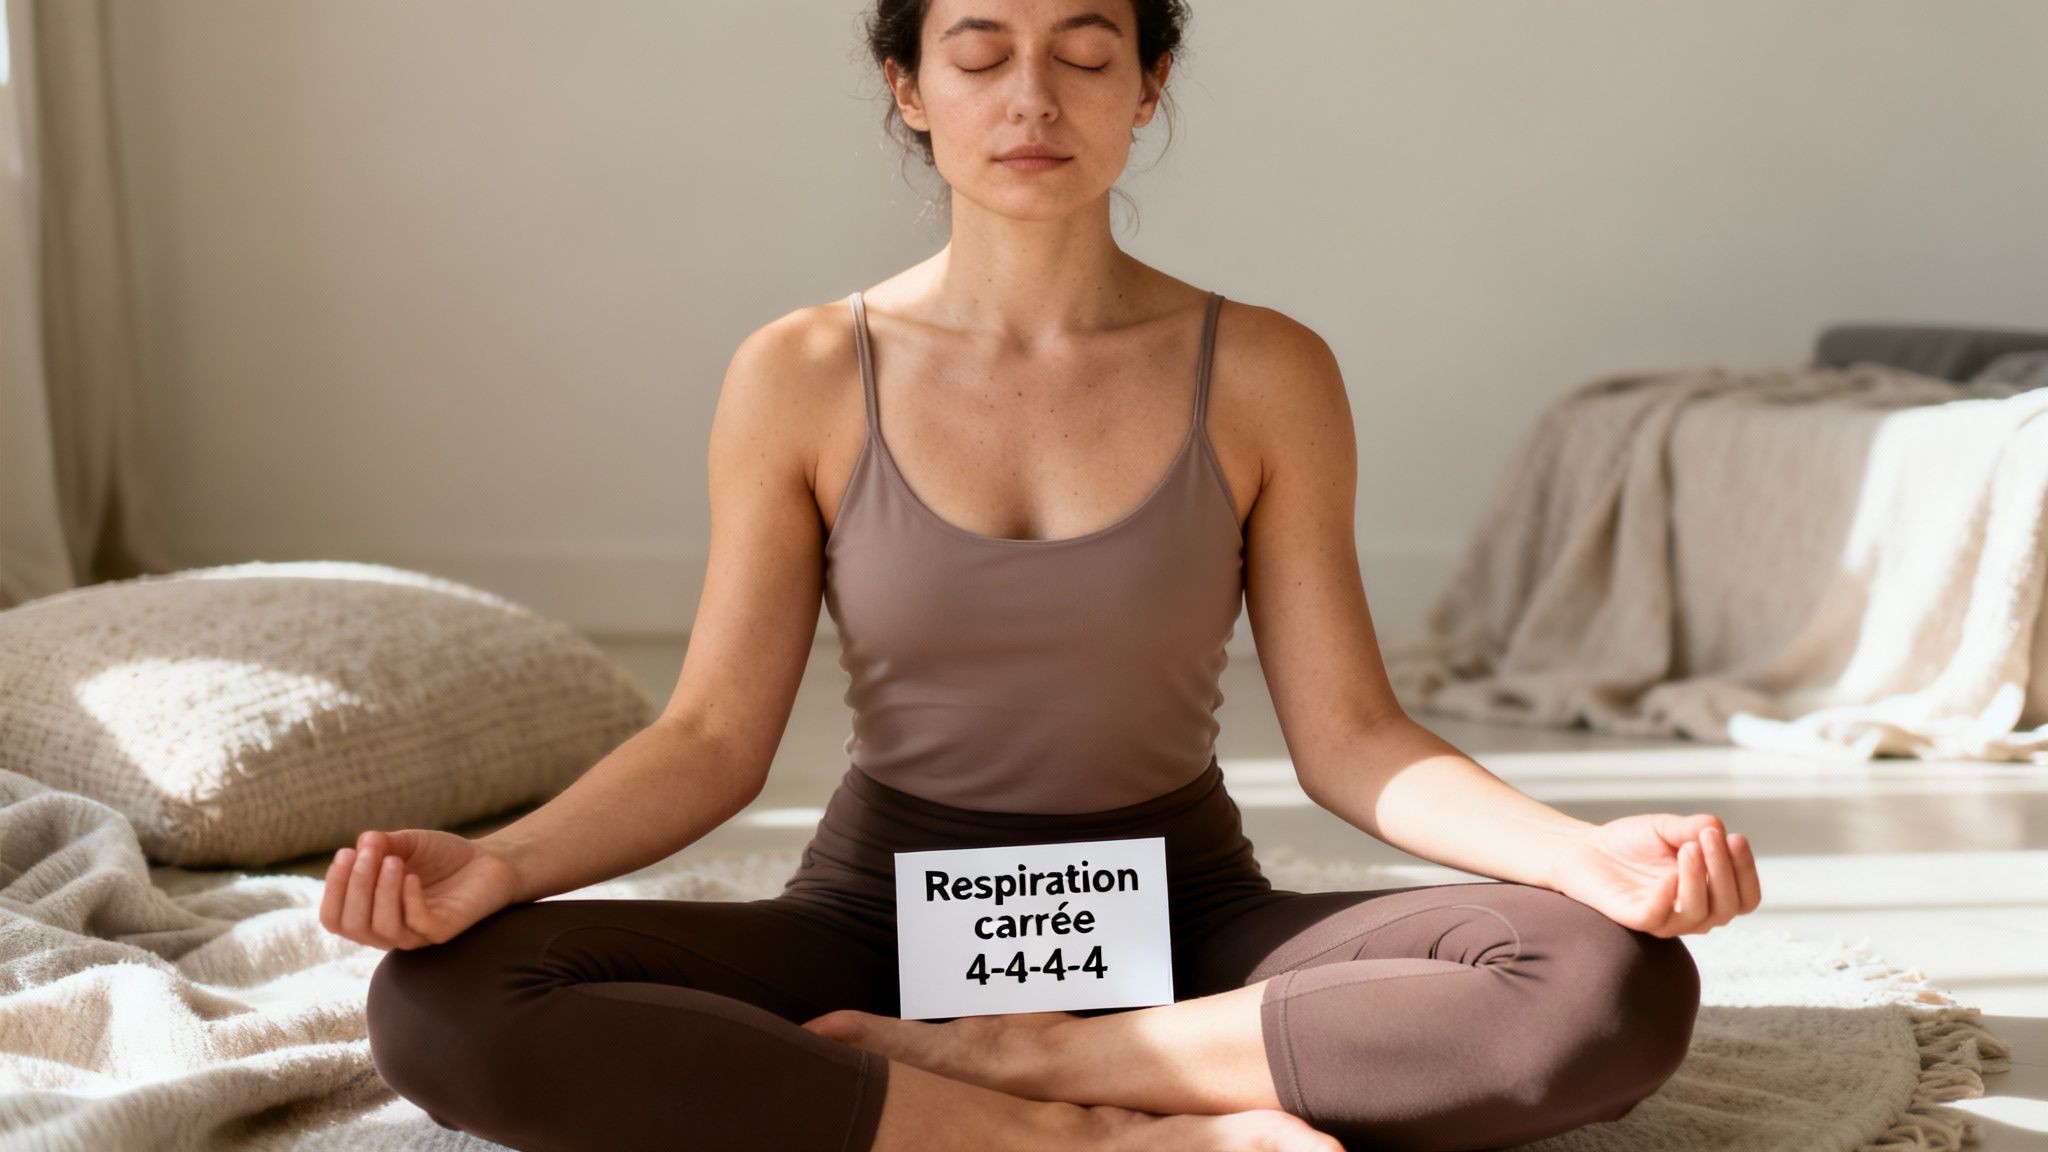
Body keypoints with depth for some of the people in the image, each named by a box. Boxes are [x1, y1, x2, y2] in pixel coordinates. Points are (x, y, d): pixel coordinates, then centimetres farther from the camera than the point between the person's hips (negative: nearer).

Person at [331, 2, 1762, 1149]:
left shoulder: (1265, 374, -3)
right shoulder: (801, 379, -3)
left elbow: (1347, 734, -3)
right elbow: (713, 739, -4)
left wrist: (1587, 850, -22)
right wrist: (498, 865, -23)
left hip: (1189, 924, 0)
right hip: (884, 911, 0)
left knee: (1620, 988, -27)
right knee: (442, 1009, -28)